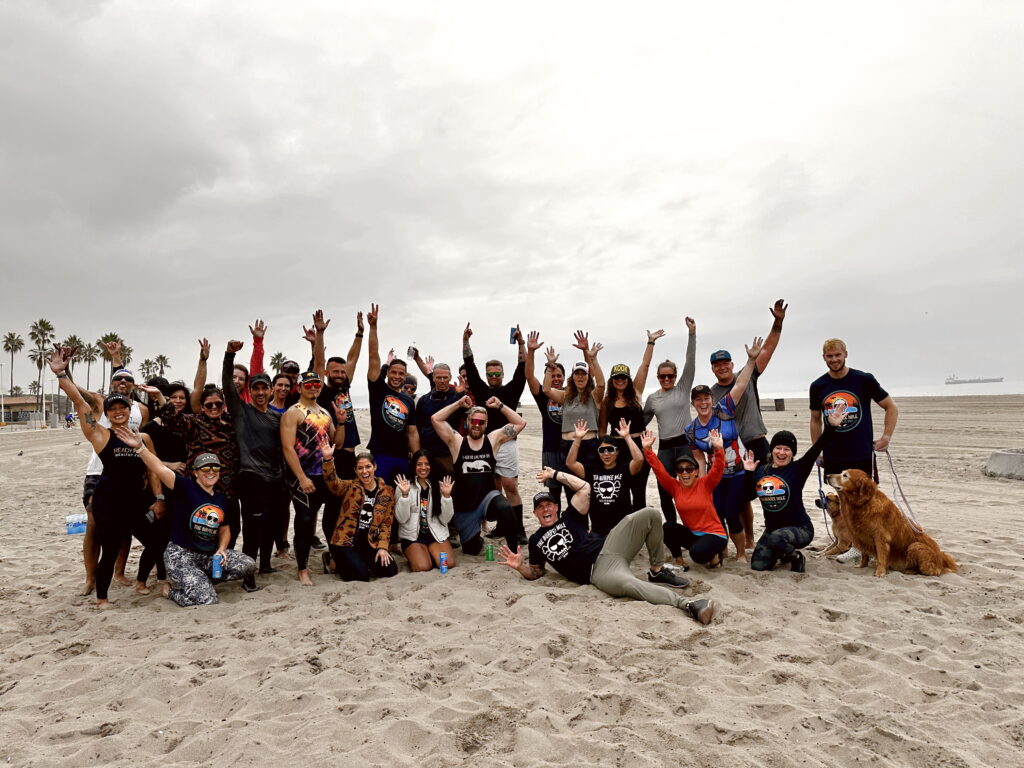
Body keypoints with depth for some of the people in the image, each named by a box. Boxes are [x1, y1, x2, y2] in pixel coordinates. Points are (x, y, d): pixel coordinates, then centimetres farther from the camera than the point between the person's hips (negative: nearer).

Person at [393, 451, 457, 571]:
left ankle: (430, 553, 9)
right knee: (423, 566, -26)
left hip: (437, 534, 2)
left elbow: (446, 519, 0)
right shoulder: (404, 486, -1)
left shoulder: (438, 486, 6)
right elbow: (401, 518, -9)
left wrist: (446, 496, -13)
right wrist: (405, 495, -21)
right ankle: (413, 555, 8)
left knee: (449, 563, -22)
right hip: (412, 536, -2)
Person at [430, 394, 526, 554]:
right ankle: (477, 539, 48)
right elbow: (435, 419, -11)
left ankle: (515, 550, -15)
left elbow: (520, 423, -2)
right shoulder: (457, 442, -2)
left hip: (488, 497, -1)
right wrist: (459, 404, -12)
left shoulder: (493, 439, 1)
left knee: (505, 508, -36)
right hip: (463, 507, 1)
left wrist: (500, 406, -9)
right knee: (471, 549, 10)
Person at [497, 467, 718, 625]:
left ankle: (657, 571, 1)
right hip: (598, 571, -4)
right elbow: (535, 572, 21)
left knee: (650, 514, -13)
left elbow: (584, 488, 11)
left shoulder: (568, 518, 18)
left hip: (608, 546, 4)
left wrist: (555, 474, 13)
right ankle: (688, 604, -48)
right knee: (627, 584, -42)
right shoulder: (536, 541, 18)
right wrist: (519, 566, -1)